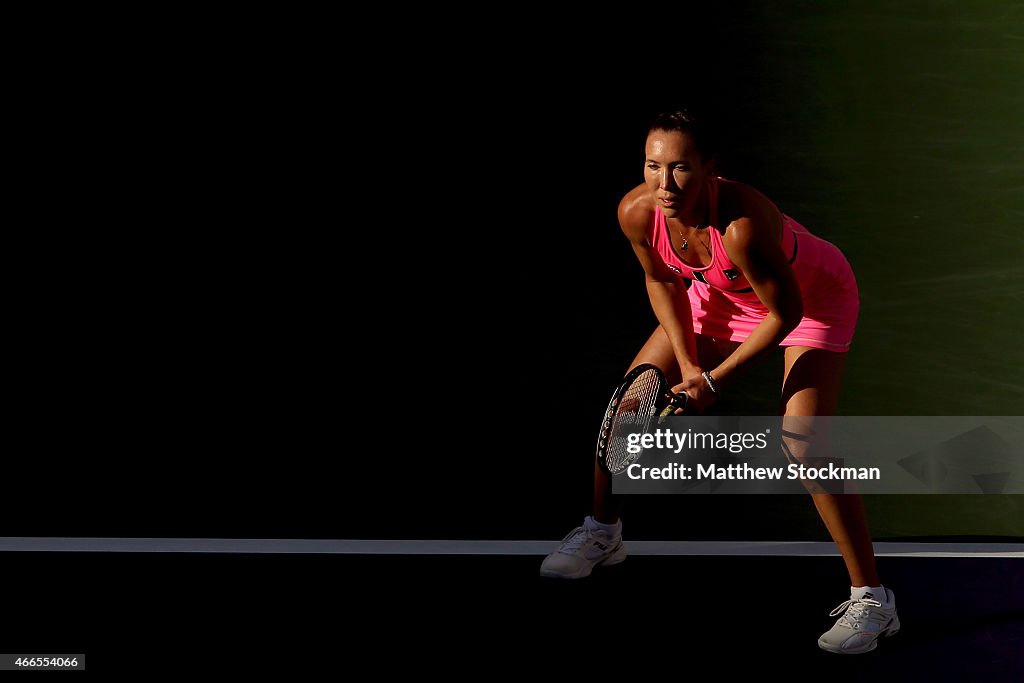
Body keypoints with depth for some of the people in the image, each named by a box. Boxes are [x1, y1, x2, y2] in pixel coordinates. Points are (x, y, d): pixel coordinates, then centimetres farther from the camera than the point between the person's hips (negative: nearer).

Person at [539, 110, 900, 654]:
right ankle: (603, 532, 28)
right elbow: (663, 283, -4)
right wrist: (687, 363, -11)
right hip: (722, 295, 6)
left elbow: (784, 312, -28)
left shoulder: (742, 224, -43)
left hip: (811, 297, -6)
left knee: (801, 442, -21)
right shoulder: (637, 212, -26)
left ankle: (871, 599, -8)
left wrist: (715, 380, -23)